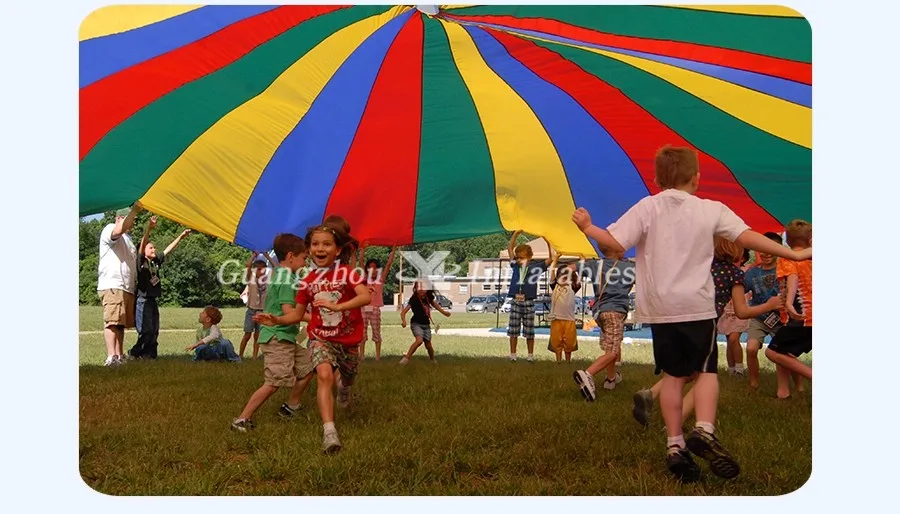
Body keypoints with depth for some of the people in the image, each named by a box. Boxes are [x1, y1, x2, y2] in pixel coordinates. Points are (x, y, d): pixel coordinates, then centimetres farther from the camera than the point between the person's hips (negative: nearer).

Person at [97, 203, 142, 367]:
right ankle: (111, 357, -23)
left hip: (127, 287, 9)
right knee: (112, 321, -16)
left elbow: (134, 258, 31)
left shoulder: (127, 238, 30)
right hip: (112, 285, -9)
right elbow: (120, 229, -24)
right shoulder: (110, 229, 1)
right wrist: (135, 209, -29)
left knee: (121, 323, 7)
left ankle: (119, 356, 9)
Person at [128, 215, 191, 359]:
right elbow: (142, 244, -20)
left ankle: (149, 355, 14)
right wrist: (148, 229, -33)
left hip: (152, 301, 7)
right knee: (146, 331, -11)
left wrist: (181, 236, 16)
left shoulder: (156, 262, 14)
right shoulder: (141, 262, -4)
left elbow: (169, 249, 18)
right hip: (142, 300, -7)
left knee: (154, 331, 7)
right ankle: (134, 353, 3)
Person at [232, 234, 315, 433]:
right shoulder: (287, 280, -16)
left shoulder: (277, 275, 14)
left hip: (286, 337, 11)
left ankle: (291, 408, 27)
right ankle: (242, 420, -4)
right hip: (278, 338, -11)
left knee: (307, 367, 16)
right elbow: (289, 312, -23)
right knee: (273, 383, -10)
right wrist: (313, 318, -20)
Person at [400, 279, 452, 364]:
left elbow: (435, 304, 22)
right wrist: (404, 321, -38)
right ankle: (406, 358, -23)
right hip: (416, 323, -4)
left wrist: (444, 312, 27)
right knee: (419, 340, -29)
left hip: (426, 325, 4)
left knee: (428, 345, 5)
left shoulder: (429, 298, -2)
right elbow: (403, 312, -20)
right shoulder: (414, 299, -17)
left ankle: (433, 360, 32)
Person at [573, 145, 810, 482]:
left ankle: (675, 444, 8)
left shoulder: (646, 208, -1)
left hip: (660, 308, 1)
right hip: (697, 306, -1)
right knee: (706, 370, 9)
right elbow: (747, 237, -4)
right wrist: (793, 254, 4)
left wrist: (588, 229, 4)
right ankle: (704, 431, -12)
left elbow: (614, 244, -11)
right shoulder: (711, 210, 1)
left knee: (673, 374, 10)